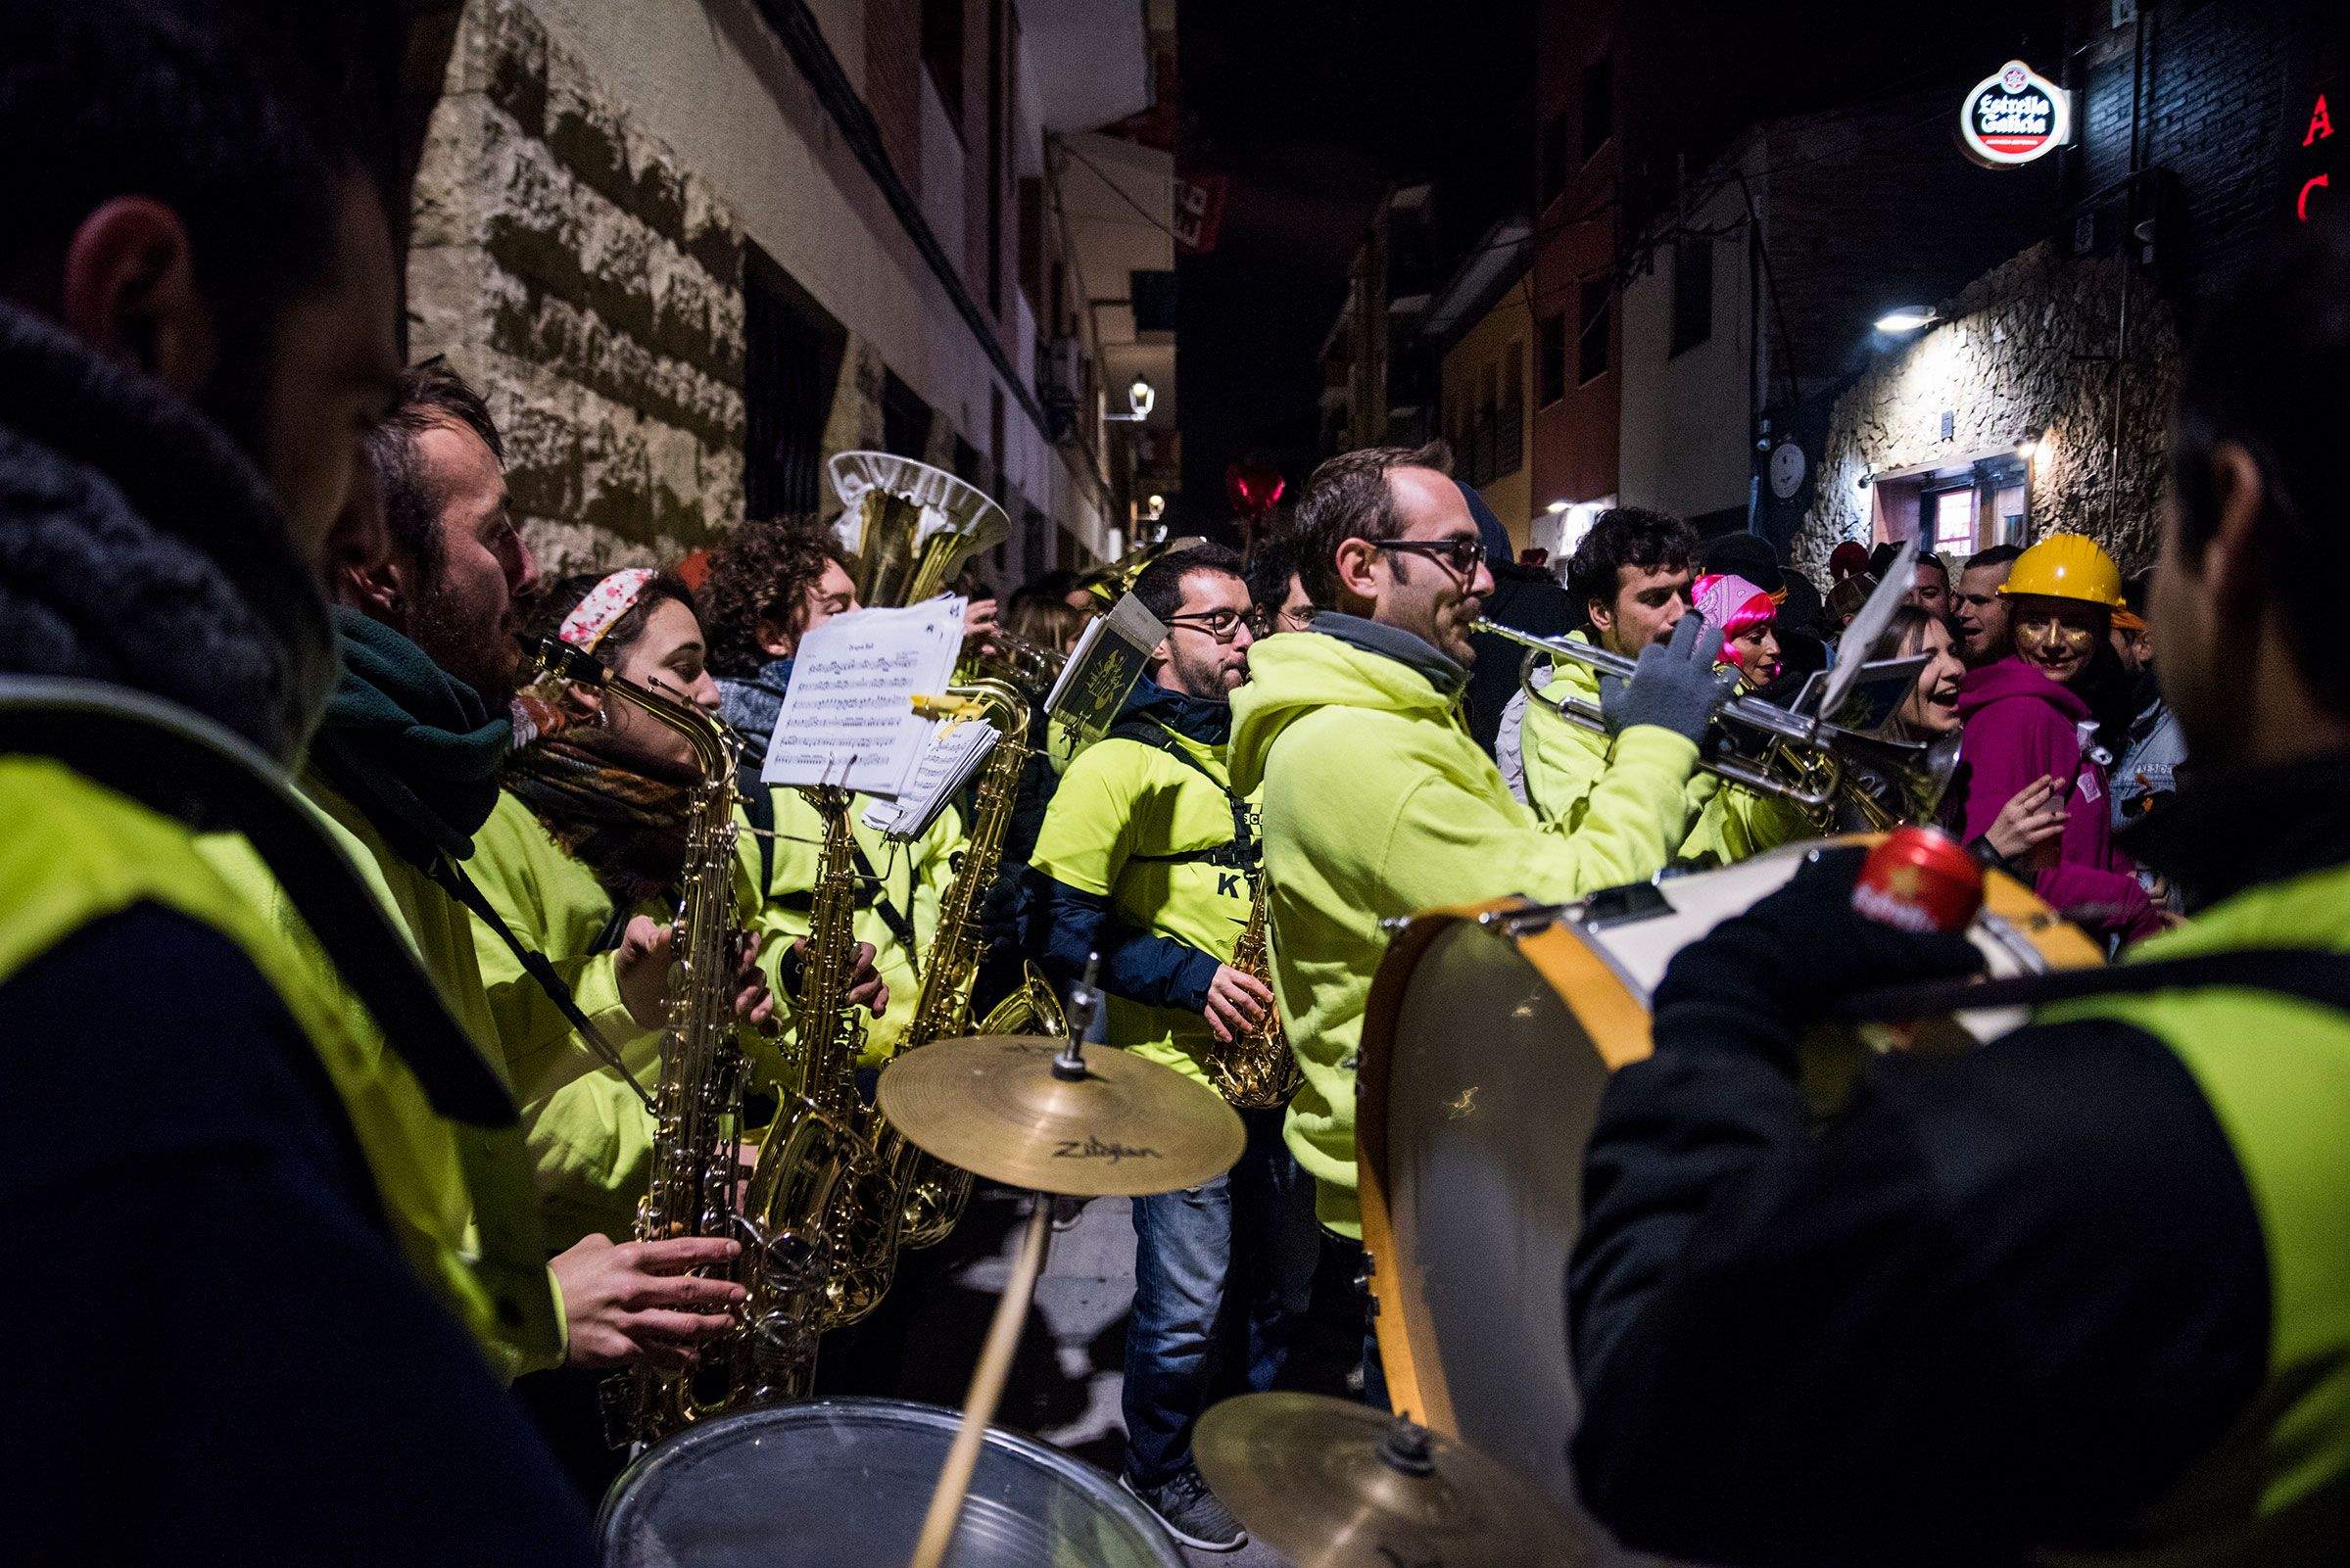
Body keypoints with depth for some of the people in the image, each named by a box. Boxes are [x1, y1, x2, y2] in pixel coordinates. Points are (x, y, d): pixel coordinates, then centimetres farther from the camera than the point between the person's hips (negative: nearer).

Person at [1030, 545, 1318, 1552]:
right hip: (1179, 1080, -7)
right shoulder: (1118, 766, -11)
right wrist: (1191, 978, -20)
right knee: (1187, 1307, 5)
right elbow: (1065, 933, -14)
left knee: (1287, 1286, 20)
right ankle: (1159, 1469, 30)